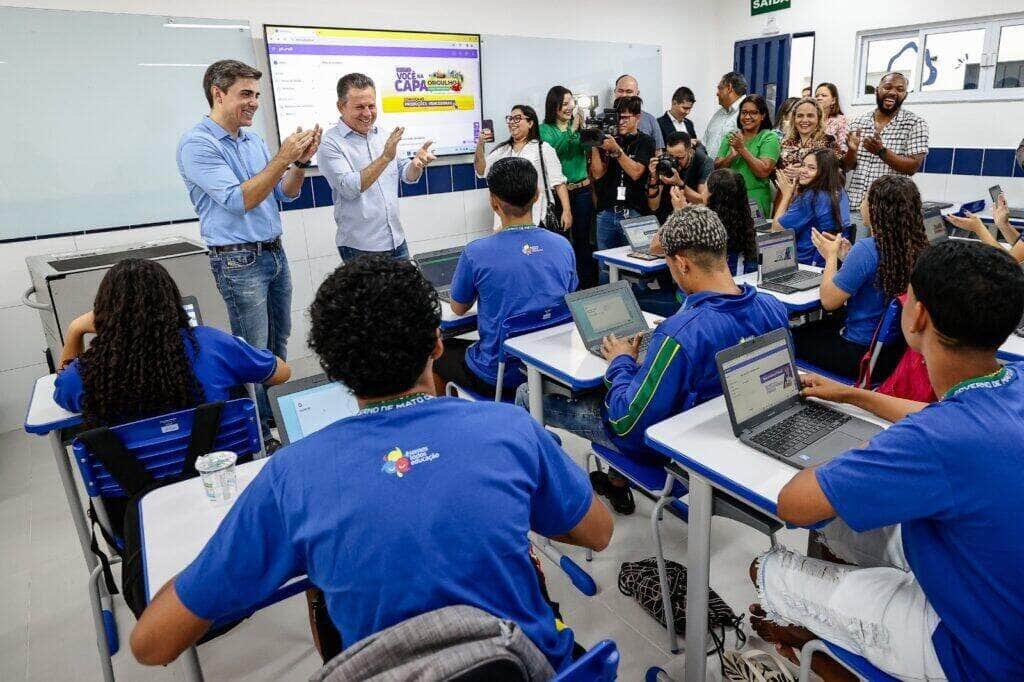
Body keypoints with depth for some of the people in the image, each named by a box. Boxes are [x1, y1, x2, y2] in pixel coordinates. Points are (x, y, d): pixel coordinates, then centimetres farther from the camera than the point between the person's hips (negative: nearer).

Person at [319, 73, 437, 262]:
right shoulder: (331, 143, -10)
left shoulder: (382, 136, 9)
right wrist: (385, 157, -28)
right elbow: (349, 188, -20)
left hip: (397, 240, 6)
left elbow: (407, 176, 12)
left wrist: (416, 163, -12)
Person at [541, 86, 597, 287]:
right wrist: (571, 130, -21)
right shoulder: (545, 129, 2)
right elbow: (552, 150, -16)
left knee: (582, 239, 6)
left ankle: (588, 284, 16)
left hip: (582, 189, 2)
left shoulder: (578, 124, 9)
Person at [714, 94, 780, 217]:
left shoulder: (770, 138, -3)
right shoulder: (730, 136, 9)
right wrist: (732, 155, -16)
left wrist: (742, 149, -17)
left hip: (755, 199, -3)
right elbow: (716, 168, 2)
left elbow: (764, 172, -16)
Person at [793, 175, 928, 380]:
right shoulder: (919, 247, -4)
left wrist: (831, 256, -4)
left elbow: (829, 300, -18)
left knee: (795, 337, 14)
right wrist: (846, 256, 9)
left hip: (864, 353, -8)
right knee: (823, 326, 30)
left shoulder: (867, 249, -26)